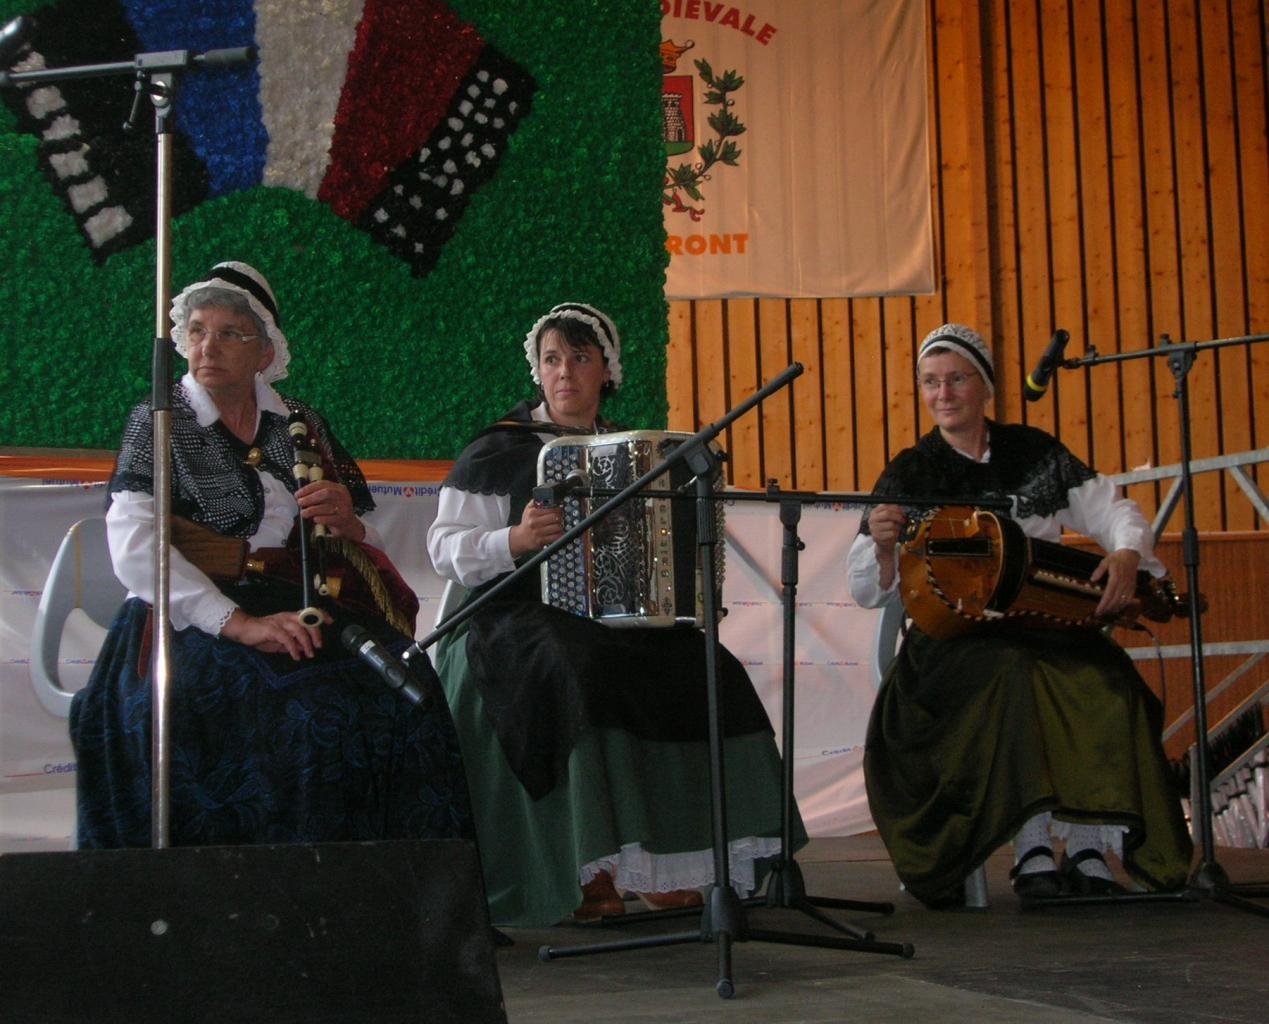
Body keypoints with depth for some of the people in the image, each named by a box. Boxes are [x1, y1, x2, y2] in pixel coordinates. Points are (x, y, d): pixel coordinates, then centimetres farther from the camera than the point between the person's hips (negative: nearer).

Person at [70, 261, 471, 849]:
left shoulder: (301, 426, 17)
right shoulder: (159, 424, 5)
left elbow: (365, 556, 19)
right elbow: (134, 548, -11)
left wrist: (345, 524, -7)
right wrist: (239, 624, -23)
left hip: (302, 616, 4)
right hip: (195, 623, -4)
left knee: (404, 692, -24)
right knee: (307, 712, -32)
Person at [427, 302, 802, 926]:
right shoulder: (498, 452, 4)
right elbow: (445, 548, -2)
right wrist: (514, 540, -20)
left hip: (615, 616, 5)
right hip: (517, 614, -5)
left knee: (703, 669, -22)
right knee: (582, 670, -38)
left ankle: (672, 867, -19)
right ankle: (589, 873, -33)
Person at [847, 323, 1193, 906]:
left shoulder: (1034, 453, 11)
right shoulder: (909, 476, 3)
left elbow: (1110, 510, 14)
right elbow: (871, 594, 0)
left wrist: (1126, 553, -8)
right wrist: (884, 548, -23)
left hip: (1050, 619, 3)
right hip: (954, 636, -3)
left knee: (1105, 684, -26)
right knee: (1015, 678, -34)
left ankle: (1088, 851, -20)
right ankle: (1032, 852, -32)